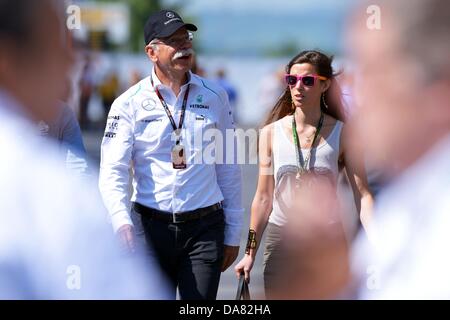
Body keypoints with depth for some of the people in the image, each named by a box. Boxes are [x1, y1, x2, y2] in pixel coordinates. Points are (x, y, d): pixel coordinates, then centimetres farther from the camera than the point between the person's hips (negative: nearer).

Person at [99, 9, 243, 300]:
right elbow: (113, 171, -7)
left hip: (205, 227, 1)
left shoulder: (214, 97, 8)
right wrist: (122, 221, -25)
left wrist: (233, 234, 10)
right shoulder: (129, 104, 1)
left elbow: (229, 169, 11)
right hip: (152, 226, -1)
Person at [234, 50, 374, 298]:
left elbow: (362, 194, -8)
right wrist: (250, 252, 4)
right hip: (281, 238, 1)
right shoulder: (271, 133, 2)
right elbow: (263, 197, 5)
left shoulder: (342, 133, -3)